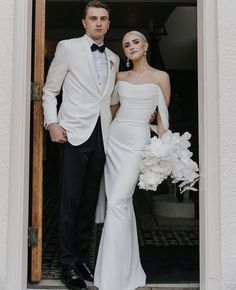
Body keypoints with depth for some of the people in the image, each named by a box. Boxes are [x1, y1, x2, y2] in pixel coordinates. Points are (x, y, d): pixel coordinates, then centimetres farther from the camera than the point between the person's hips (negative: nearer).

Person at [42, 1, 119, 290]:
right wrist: (52, 122, -9)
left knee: (90, 200, 8)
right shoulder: (67, 47, 4)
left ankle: (81, 256, 21)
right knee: (70, 200, -2)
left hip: (102, 136, 5)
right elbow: (50, 90, 3)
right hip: (74, 133, -4)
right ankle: (68, 263, 10)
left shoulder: (113, 59, 18)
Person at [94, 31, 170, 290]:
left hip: (137, 141, -5)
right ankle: (128, 267, 22)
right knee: (121, 202, 7)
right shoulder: (120, 77, 13)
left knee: (117, 203, -14)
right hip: (114, 138, 5)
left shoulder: (160, 77, 2)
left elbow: (163, 118, 1)